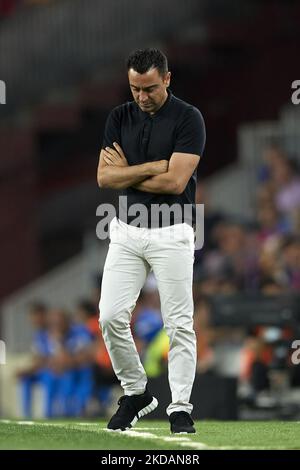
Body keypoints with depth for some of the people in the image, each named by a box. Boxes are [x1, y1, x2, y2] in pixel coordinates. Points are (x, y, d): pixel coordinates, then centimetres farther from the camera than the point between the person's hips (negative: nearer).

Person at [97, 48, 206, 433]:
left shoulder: (188, 118, -9)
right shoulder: (120, 118, 6)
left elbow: (175, 181, -17)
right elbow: (104, 177, -2)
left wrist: (127, 173, -7)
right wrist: (152, 167, -12)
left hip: (171, 233, -4)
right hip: (126, 231, 4)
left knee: (179, 323, -3)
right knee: (111, 316, -3)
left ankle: (180, 407, 4)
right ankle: (135, 393, 14)